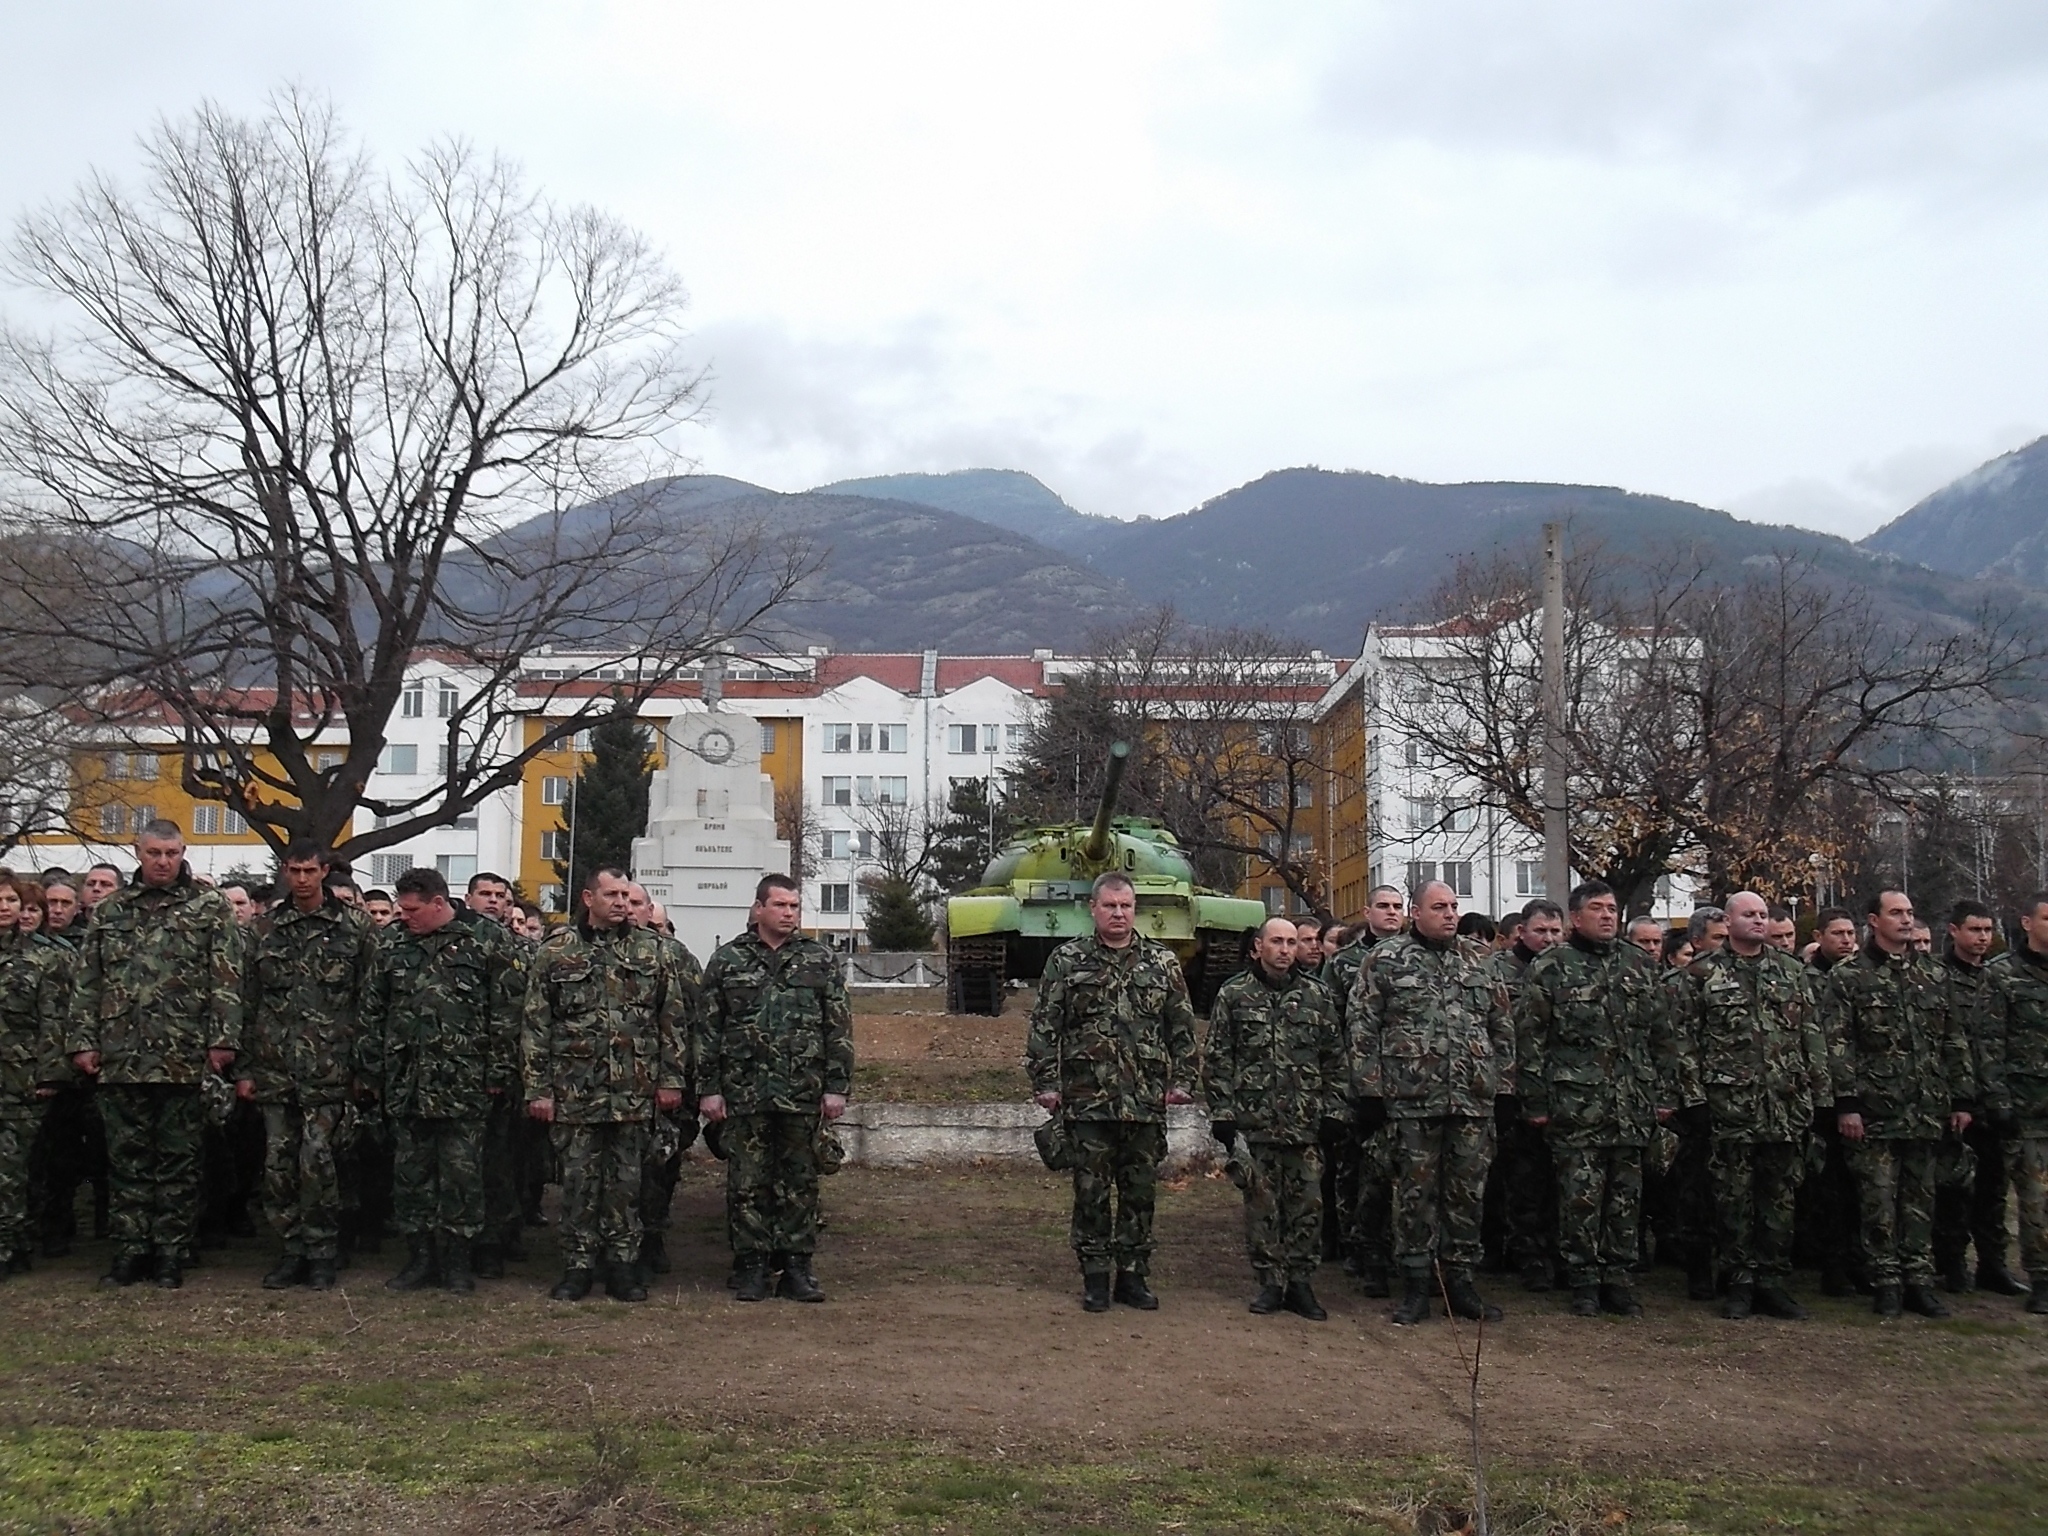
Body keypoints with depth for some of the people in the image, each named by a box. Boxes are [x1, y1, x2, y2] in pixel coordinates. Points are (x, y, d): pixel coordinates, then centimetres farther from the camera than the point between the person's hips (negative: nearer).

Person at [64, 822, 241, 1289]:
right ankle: (130, 1250, 17)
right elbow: (86, 982, 12)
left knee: (178, 1159, 4)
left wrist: (223, 1038, -11)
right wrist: (82, 1039, 3)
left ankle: (173, 1254, 11)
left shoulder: (211, 908, 2)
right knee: (127, 1157, 9)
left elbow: (227, 980, -4)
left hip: (185, 1058, -3)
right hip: (120, 1057, 3)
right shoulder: (109, 911, 12)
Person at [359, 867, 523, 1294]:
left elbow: (508, 1009, -4)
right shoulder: (393, 942, 9)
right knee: (410, 1173, 10)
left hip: (462, 1083, -4)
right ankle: (419, 1257, 20)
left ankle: (459, 1261, 11)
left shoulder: (484, 940, -3)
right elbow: (374, 1010, 14)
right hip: (405, 1081, 4)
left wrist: (499, 1071, -6)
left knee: (461, 1174, 1)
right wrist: (373, 1070, 10)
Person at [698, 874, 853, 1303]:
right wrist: (709, 1089, 0)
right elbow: (707, 1031, 5)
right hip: (743, 1094, 0)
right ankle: (751, 1268, 13)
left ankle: (796, 1268, 13)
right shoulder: (727, 961, 6)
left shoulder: (822, 962, 7)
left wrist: (837, 1087, -2)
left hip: (803, 1095, 0)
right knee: (747, 1184, 4)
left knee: (800, 1183, 5)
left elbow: (840, 1029, 5)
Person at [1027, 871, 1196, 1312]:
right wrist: (1045, 1083, -4)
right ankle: (1095, 1277, 14)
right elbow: (1044, 1027, 2)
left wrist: (1181, 1080, 2)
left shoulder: (1162, 962, 7)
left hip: (1147, 1104, 2)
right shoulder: (1066, 961, 3)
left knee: (1140, 1192, 8)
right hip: (1087, 1101, -2)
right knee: (1091, 1192, 3)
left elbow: (1183, 1027, 10)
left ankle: (1133, 1276, 19)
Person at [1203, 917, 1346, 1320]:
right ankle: (1269, 1283, 14)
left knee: (1307, 1203, 2)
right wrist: (1222, 1114, -4)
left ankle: (1300, 1283, 13)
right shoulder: (1234, 995, 3)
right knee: (1262, 1204, 4)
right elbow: (1216, 1059, 2)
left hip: (1306, 1122, 2)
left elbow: (1335, 1058, 11)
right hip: (1254, 1121, -2)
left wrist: (1335, 1111, 5)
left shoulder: (1316, 996, 9)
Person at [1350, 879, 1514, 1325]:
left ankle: (1460, 1282, 18)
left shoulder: (1477, 963, 13)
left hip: (1474, 1099, 4)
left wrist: (1503, 1085, 11)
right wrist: (1369, 1089, -7)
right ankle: (1415, 1286, 11)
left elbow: (1502, 1028, 17)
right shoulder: (1385, 960, 0)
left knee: (1467, 1192, 8)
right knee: (1416, 1192, 2)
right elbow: (1362, 1026, -2)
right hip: (1413, 1099, -4)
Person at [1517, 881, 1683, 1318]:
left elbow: (1662, 1036, 15)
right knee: (1581, 1195, -1)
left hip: (1632, 1106, 4)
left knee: (1626, 1194, 8)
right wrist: (1535, 1101, -7)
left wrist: (1666, 1093, 9)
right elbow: (1529, 1038, -3)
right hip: (1575, 1102, -4)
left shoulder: (1640, 965, 13)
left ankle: (1617, 1278, 18)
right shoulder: (1549, 968, -1)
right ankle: (1584, 1282, 9)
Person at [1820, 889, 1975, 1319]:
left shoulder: (1932, 975, 13)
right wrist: (1846, 1103, -14)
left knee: (1920, 1198, 9)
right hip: (1874, 1110, -4)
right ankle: (1887, 1283, 8)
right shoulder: (1848, 977, -3)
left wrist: (1961, 1098, 9)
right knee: (1879, 1200, 0)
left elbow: (1954, 1042, 15)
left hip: (1925, 1111, 5)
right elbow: (1837, 1045, -8)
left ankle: (1919, 1281, 17)